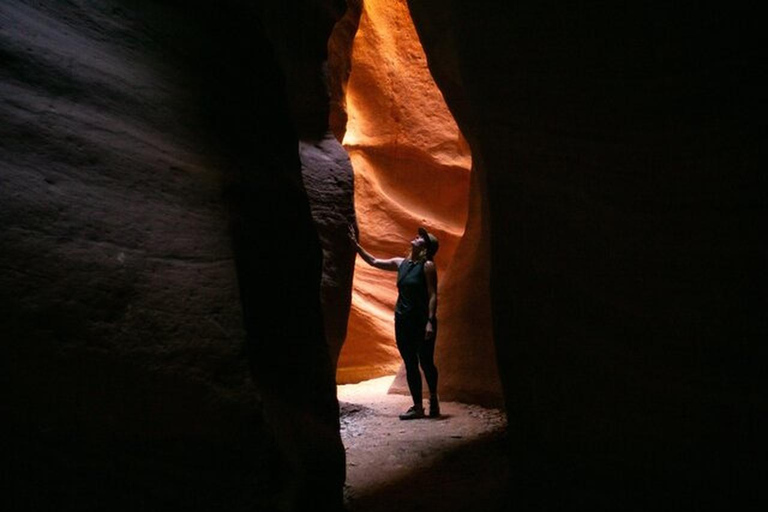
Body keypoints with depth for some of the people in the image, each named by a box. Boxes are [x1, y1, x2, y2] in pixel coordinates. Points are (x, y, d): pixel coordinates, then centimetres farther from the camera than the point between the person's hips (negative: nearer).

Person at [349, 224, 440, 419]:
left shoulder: (427, 265, -8)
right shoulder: (401, 263, 9)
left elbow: (433, 295, -12)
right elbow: (374, 261, 20)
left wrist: (430, 322, -20)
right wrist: (356, 244, 18)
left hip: (422, 321, -6)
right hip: (403, 321, 6)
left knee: (426, 362, 2)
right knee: (410, 365, 7)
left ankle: (433, 400, 22)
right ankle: (417, 407, 14)